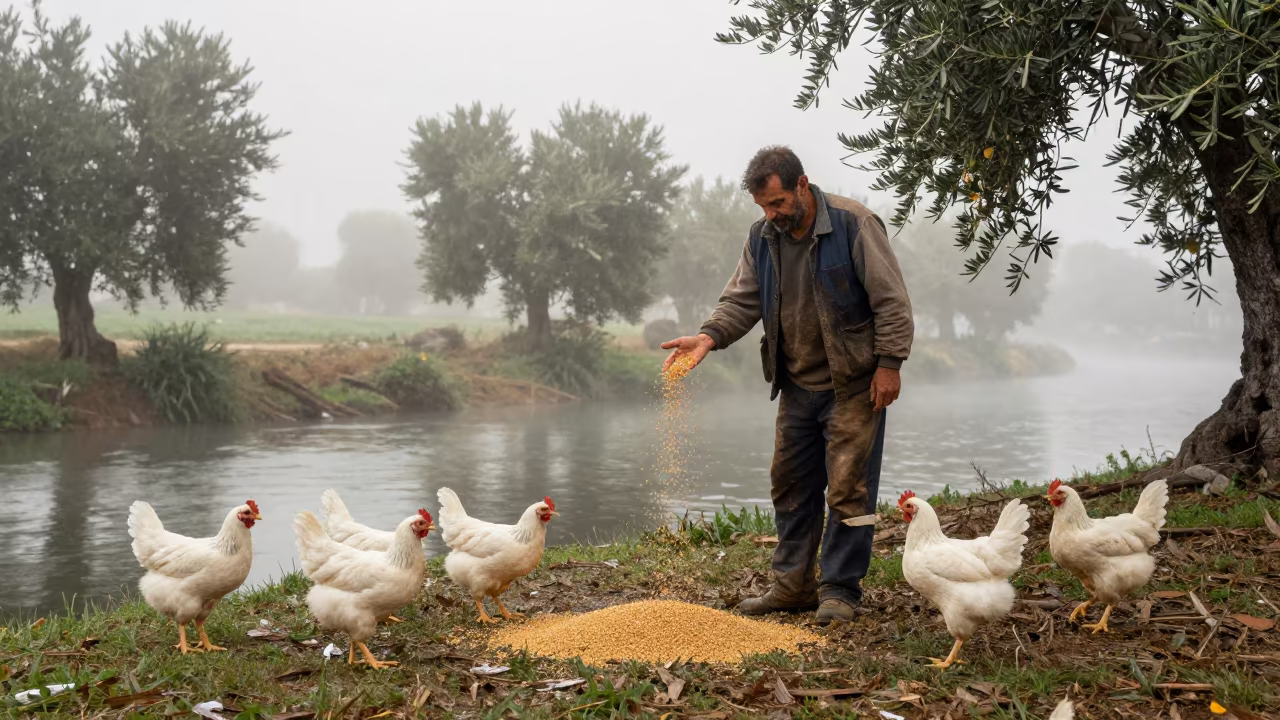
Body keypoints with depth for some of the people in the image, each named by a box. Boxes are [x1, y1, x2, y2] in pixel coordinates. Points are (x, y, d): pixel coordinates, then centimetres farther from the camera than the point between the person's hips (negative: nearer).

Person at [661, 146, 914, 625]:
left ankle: (839, 590, 9)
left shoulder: (853, 224, -14)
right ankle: (793, 585, 23)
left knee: (848, 487, -3)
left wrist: (889, 363, -15)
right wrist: (709, 336, -14)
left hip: (853, 386, -6)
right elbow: (742, 299, 4)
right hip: (797, 386, 6)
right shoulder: (762, 237, 4)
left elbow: (891, 300, -12)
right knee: (790, 486, 11)